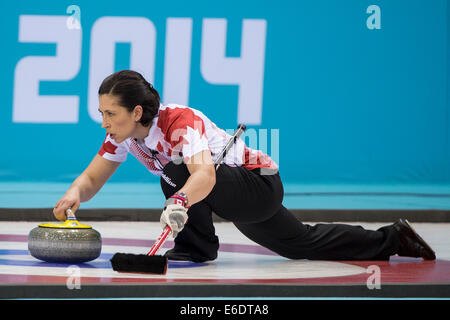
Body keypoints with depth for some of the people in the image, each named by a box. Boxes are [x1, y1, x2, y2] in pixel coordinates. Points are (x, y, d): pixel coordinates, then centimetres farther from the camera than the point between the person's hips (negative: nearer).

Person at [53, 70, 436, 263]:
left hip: (260, 184, -10)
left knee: (179, 171, -32)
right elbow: (92, 177, -6)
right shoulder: (123, 135, -9)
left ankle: (197, 246, -8)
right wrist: (74, 194, -30)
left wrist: (179, 203, -72)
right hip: (237, 197, 10)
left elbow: (204, 175, -52)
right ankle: (391, 239, 37)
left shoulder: (180, 122, -34)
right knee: (301, 244, 21)